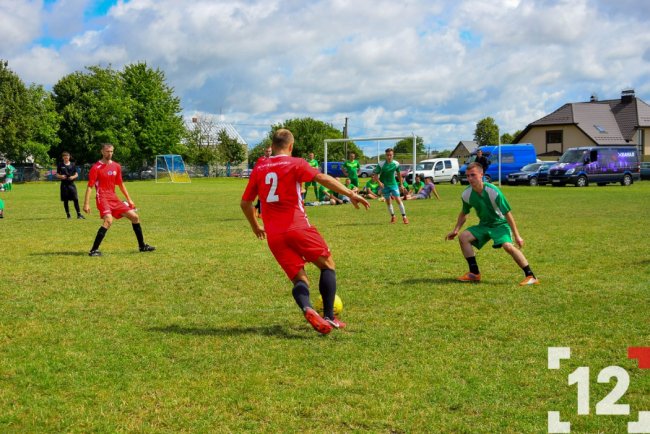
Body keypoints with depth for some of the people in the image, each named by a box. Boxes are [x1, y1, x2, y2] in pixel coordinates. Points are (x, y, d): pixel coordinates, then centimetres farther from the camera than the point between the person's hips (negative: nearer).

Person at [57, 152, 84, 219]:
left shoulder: (72, 164, 7)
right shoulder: (60, 165, 6)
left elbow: (76, 174, 10)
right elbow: (57, 175, 9)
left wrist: (73, 177, -11)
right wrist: (61, 176, -12)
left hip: (71, 183, 0)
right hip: (64, 184, 0)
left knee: (76, 199, -9)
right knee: (65, 200, 4)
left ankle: (79, 214, -6)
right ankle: (68, 214, 14)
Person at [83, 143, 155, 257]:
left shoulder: (116, 166, 11)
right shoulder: (96, 167, -7)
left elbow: (120, 184, 21)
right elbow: (90, 187, -8)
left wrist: (129, 200, 19)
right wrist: (86, 204, -14)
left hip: (114, 198, 7)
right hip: (102, 198, -7)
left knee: (134, 217, 7)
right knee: (108, 220, -30)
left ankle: (142, 246, 21)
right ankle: (94, 250, -24)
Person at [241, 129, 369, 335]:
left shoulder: (259, 169, 14)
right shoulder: (295, 164, 1)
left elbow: (245, 203, 19)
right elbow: (322, 178, -14)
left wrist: (255, 226, 34)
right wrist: (350, 194, -17)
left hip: (273, 236, 4)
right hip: (297, 228, -4)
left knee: (299, 279, 9)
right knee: (328, 265, 12)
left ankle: (307, 309, -23)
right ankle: (329, 317, 1)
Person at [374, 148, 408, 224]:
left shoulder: (396, 164, -7)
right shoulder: (381, 164, -16)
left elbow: (399, 174, 9)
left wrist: (401, 184, 13)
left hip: (393, 184, 1)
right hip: (384, 185, -1)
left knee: (398, 200, -8)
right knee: (388, 202, 7)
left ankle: (404, 217, -2)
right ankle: (392, 216, 25)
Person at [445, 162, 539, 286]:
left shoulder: (493, 191, -27)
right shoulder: (467, 194, -11)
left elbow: (507, 214, -21)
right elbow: (464, 213, 10)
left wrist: (516, 236, -19)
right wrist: (456, 230, 2)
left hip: (500, 224, -6)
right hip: (484, 225, 6)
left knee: (507, 245, -31)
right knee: (464, 237, -13)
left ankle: (531, 276, -23)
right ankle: (474, 274, -3)